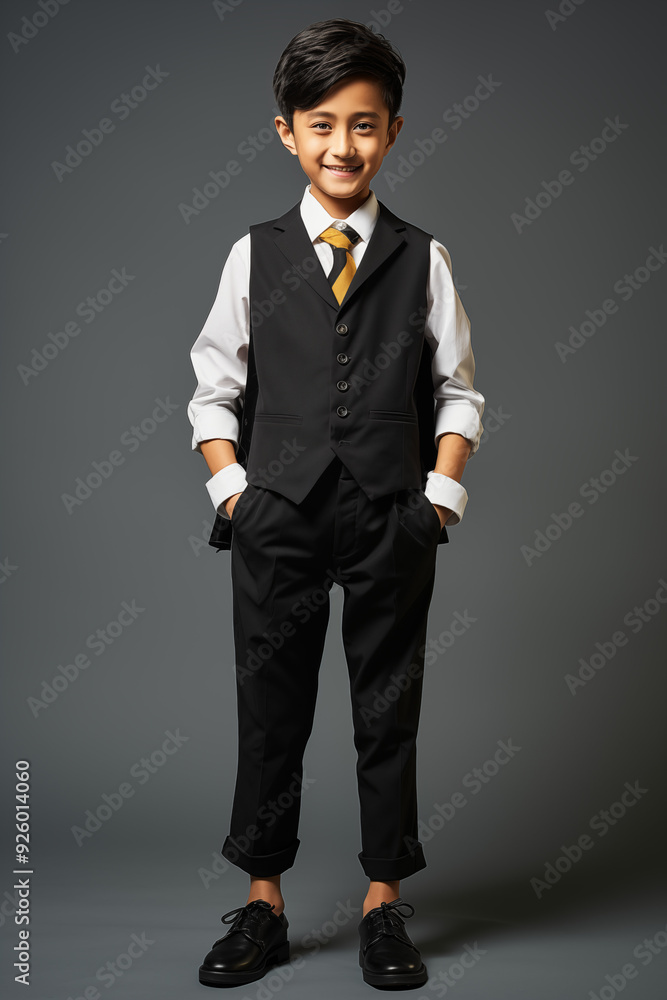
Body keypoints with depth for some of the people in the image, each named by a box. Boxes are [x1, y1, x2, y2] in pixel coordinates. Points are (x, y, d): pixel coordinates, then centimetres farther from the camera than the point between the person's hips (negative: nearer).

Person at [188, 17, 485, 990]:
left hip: (392, 519, 0)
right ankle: (263, 904, 23)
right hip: (276, 512, 0)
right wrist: (234, 491, -3)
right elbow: (213, 391, 6)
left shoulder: (423, 259, 4)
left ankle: (385, 903, 24)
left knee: (389, 709, 8)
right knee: (270, 709, 7)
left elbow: (459, 392, 6)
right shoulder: (255, 255, 4)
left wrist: (438, 499, -4)